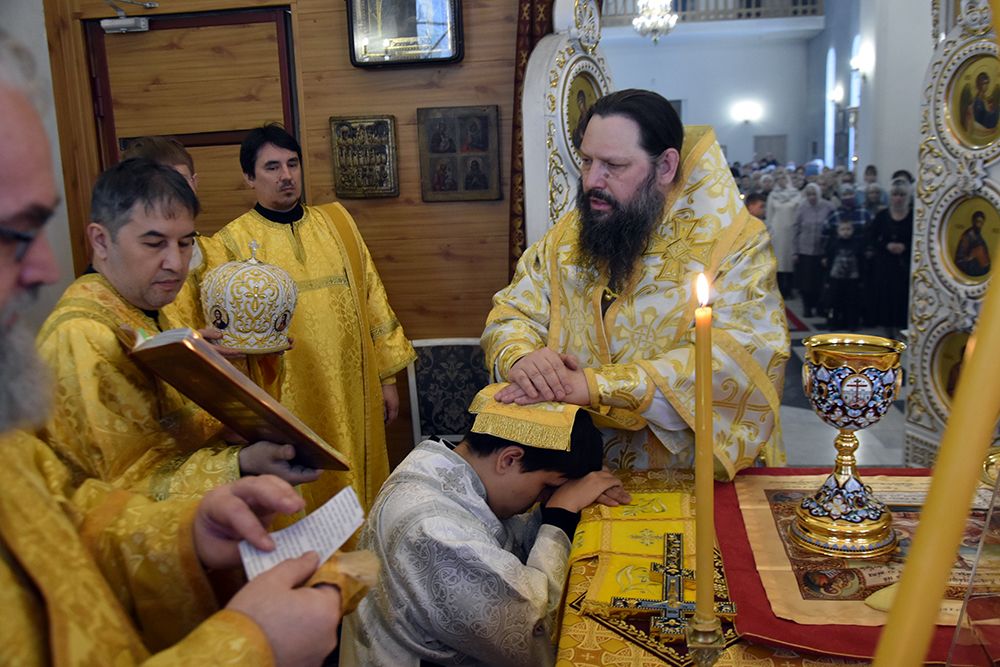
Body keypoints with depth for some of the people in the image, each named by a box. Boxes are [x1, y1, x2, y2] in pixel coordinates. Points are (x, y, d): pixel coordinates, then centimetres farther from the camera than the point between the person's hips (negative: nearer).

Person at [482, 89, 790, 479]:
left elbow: (747, 355, -22)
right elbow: (511, 314, 9)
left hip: (695, 481, -2)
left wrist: (595, 384, -29)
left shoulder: (735, 241, -8)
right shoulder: (568, 235, 8)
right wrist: (520, 357, -17)